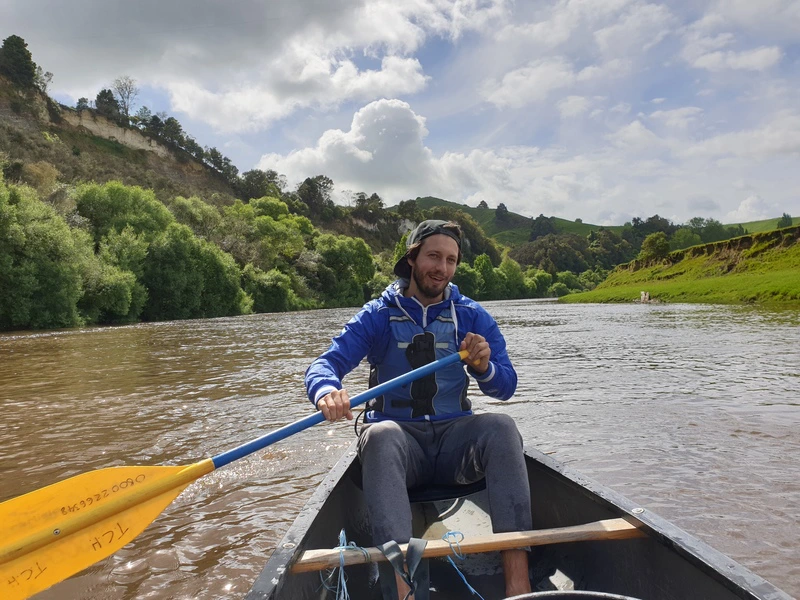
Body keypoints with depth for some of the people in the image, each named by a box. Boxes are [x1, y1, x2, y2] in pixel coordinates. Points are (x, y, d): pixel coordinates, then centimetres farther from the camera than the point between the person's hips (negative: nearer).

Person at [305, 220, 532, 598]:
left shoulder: (473, 316, 8)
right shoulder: (377, 315, 3)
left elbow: (506, 388, 3)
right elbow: (325, 364, -9)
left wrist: (483, 368, -21)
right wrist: (326, 392, -34)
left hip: (454, 438, 2)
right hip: (399, 438, -1)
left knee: (501, 426, -29)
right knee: (380, 436, -35)